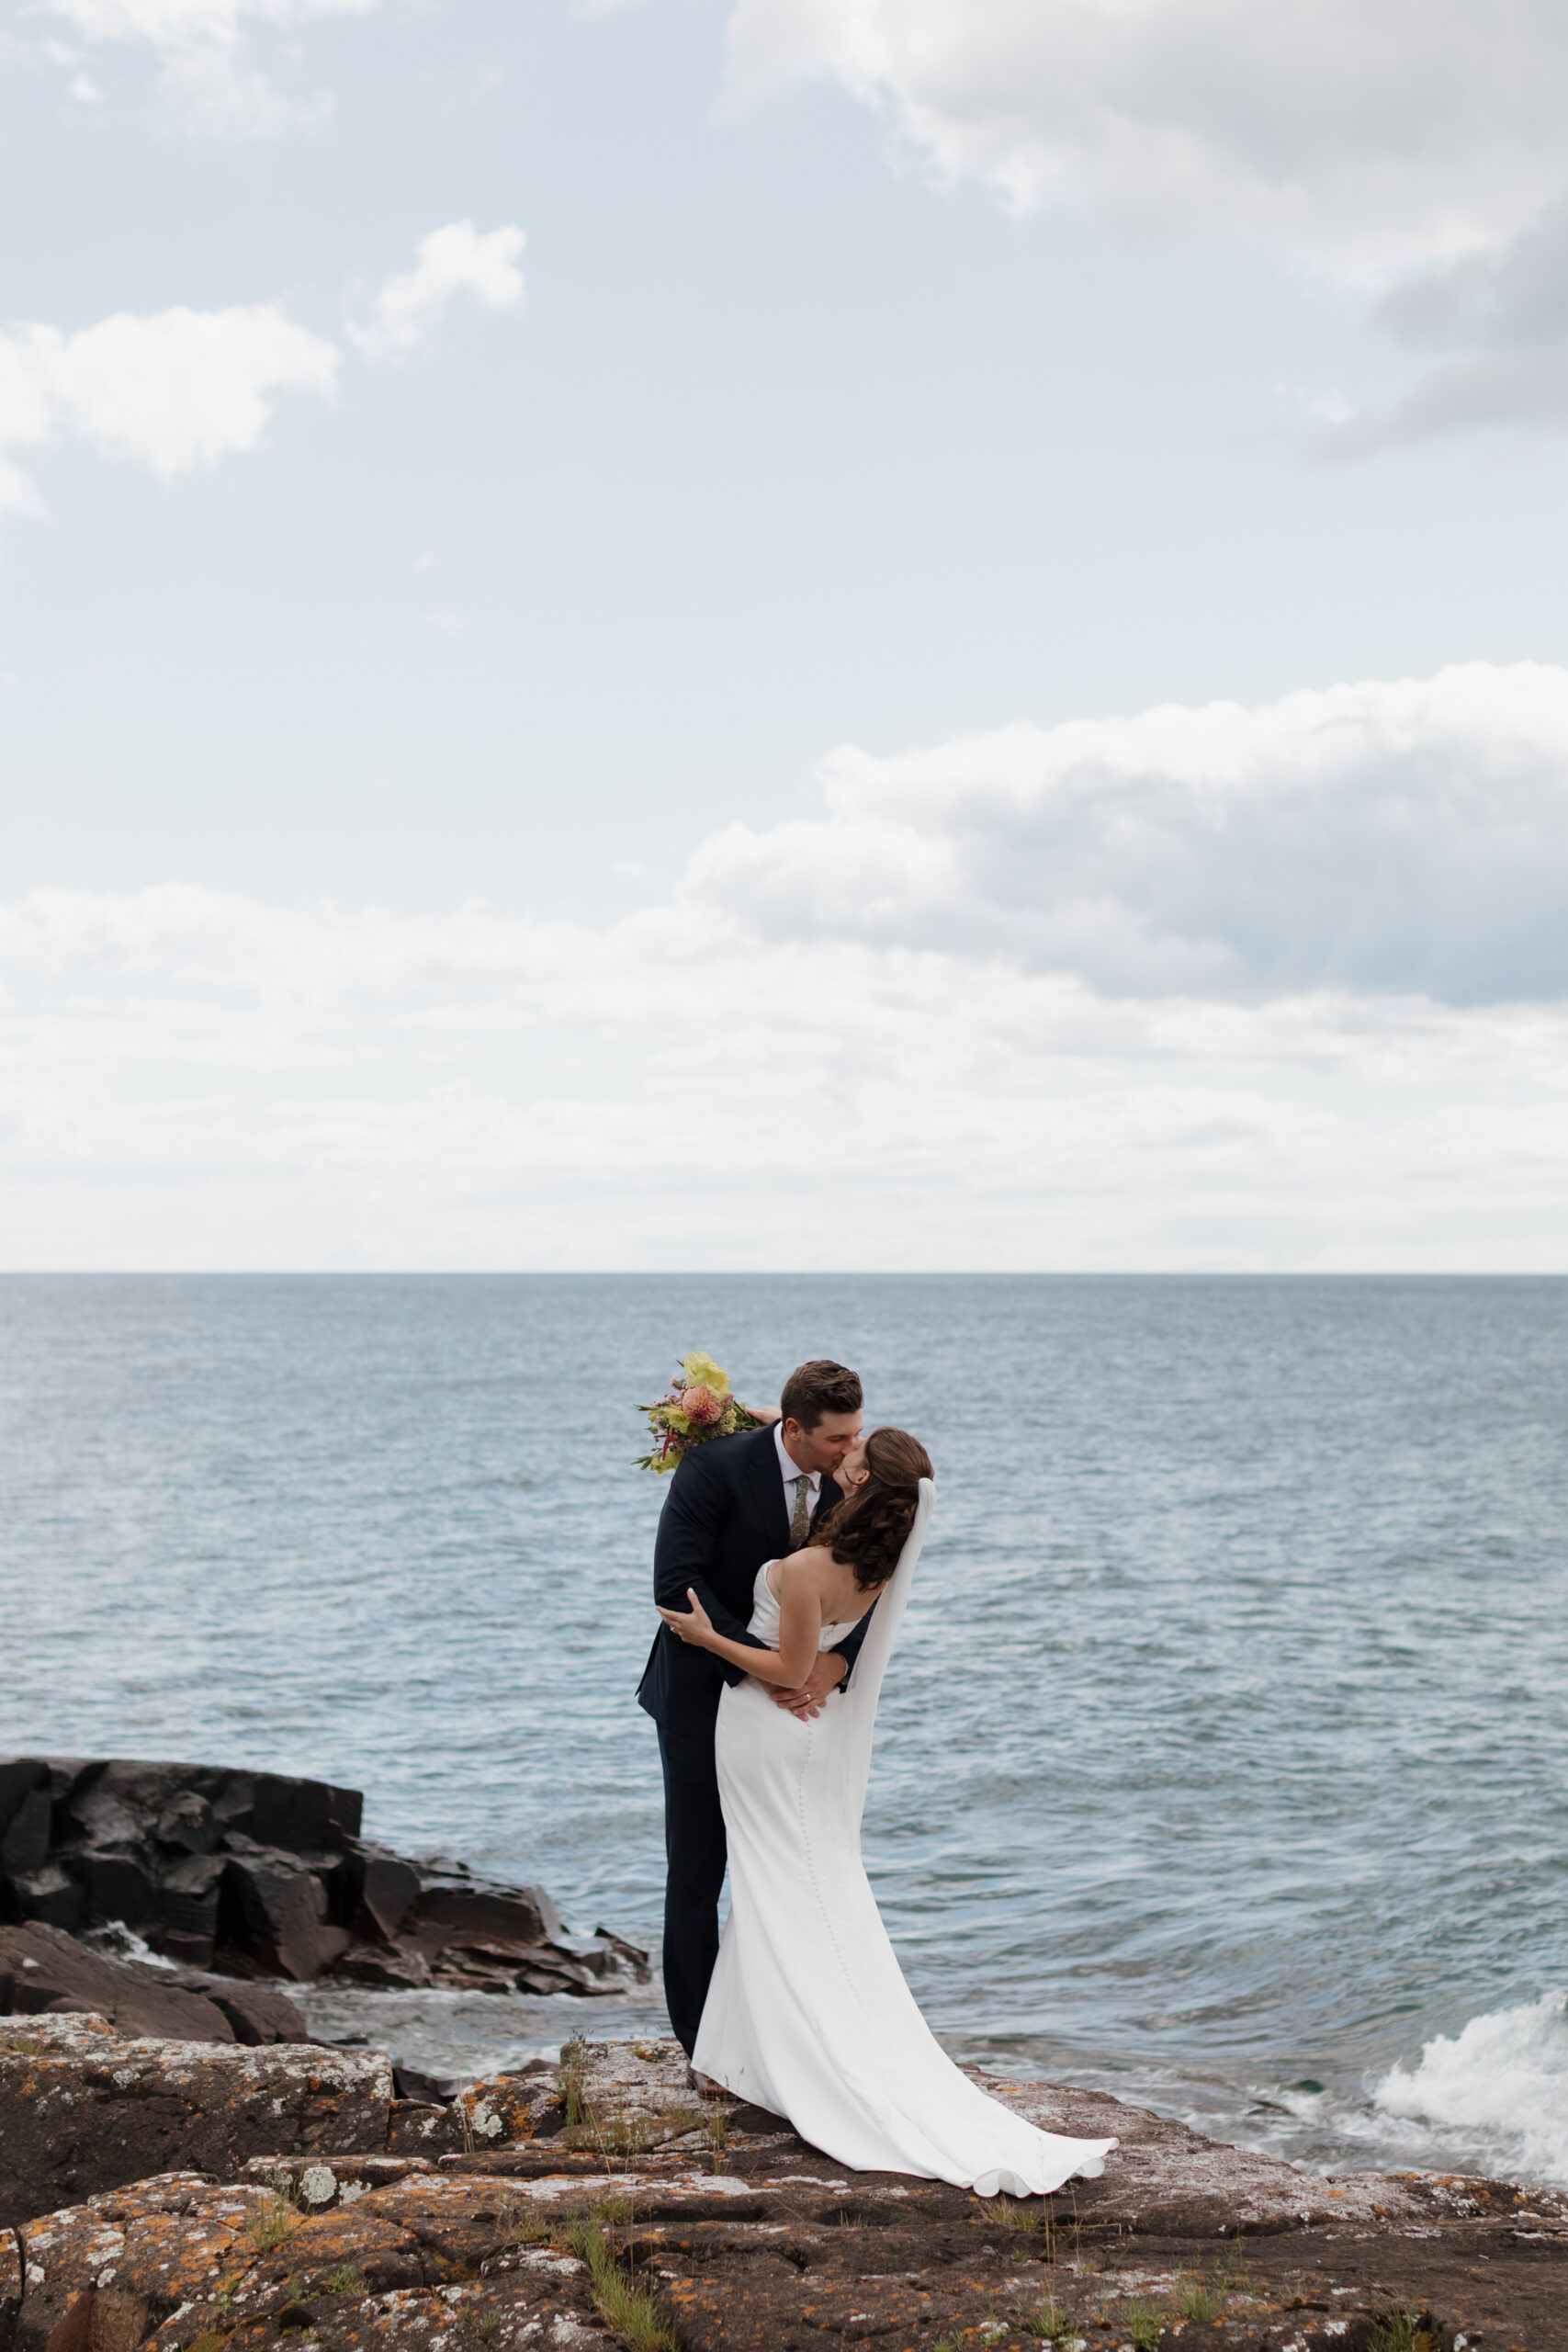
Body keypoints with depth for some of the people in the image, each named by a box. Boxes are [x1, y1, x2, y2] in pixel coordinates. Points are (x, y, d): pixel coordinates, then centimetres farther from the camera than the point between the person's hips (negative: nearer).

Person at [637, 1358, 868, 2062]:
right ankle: (702, 2037, 13)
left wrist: (835, 1659, -24)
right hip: (704, 1693, -4)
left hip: (789, 1693, 4)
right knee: (697, 1868, 3)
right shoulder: (716, 1467, -21)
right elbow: (676, 1581, -25)